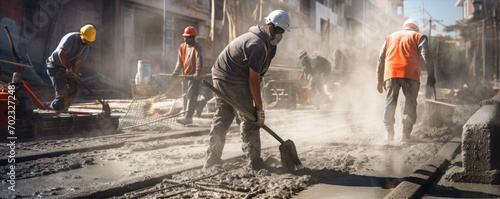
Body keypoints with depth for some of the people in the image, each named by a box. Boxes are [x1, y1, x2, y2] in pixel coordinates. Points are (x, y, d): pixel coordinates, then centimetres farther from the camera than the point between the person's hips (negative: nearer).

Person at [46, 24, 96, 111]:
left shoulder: (86, 47, 2)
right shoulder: (71, 38, -20)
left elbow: (78, 62, -5)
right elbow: (61, 54, -28)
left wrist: (73, 74, -20)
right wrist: (69, 69, -27)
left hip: (67, 68, 8)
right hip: (55, 66, -8)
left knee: (74, 90, 5)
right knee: (62, 93, -14)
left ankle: (63, 110, 18)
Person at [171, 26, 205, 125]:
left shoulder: (197, 47, -7)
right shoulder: (182, 47, 13)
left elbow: (199, 60, -19)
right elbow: (180, 61, 15)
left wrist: (198, 73, -32)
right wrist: (176, 72, 2)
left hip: (195, 76, -7)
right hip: (185, 75, 7)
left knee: (191, 95, -13)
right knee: (185, 96, 11)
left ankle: (188, 117, -19)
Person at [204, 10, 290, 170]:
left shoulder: (264, 41, 13)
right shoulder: (258, 45, -20)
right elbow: (253, 80, -22)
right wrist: (260, 110, -18)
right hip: (234, 81, -11)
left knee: (221, 118, 13)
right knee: (249, 120, -3)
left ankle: (211, 160, 18)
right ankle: (255, 164, 2)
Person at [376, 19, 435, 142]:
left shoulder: (390, 37, 27)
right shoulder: (418, 37, 18)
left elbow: (381, 58, 20)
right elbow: (426, 55, 1)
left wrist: (379, 80, 21)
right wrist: (431, 75, 0)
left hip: (391, 73, 2)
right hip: (410, 73, -2)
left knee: (390, 102, 10)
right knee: (410, 103, 4)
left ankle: (389, 133, 7)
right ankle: (406, 134, -2)